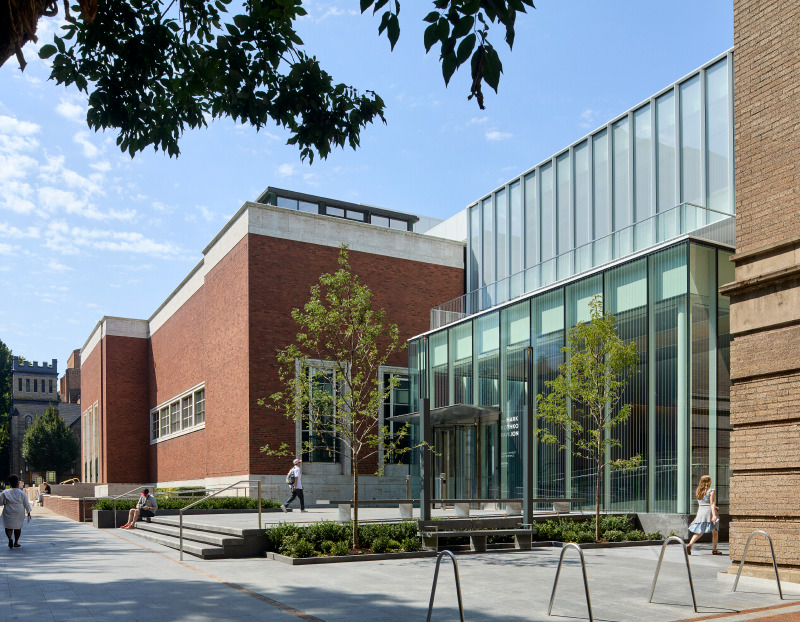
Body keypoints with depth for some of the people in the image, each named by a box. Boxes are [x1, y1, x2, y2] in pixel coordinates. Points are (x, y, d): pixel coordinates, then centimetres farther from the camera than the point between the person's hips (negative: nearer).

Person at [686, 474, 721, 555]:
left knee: (699, 532, 8)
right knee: (715, 531, 11)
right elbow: (712, 503, -16)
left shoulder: (698, 492, 11)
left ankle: (690, 544, -12)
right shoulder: (711, 491, -7)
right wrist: (714, 514, -22)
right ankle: (714, 550, 14)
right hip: (709, 512, -5)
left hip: (700, 512, 5)